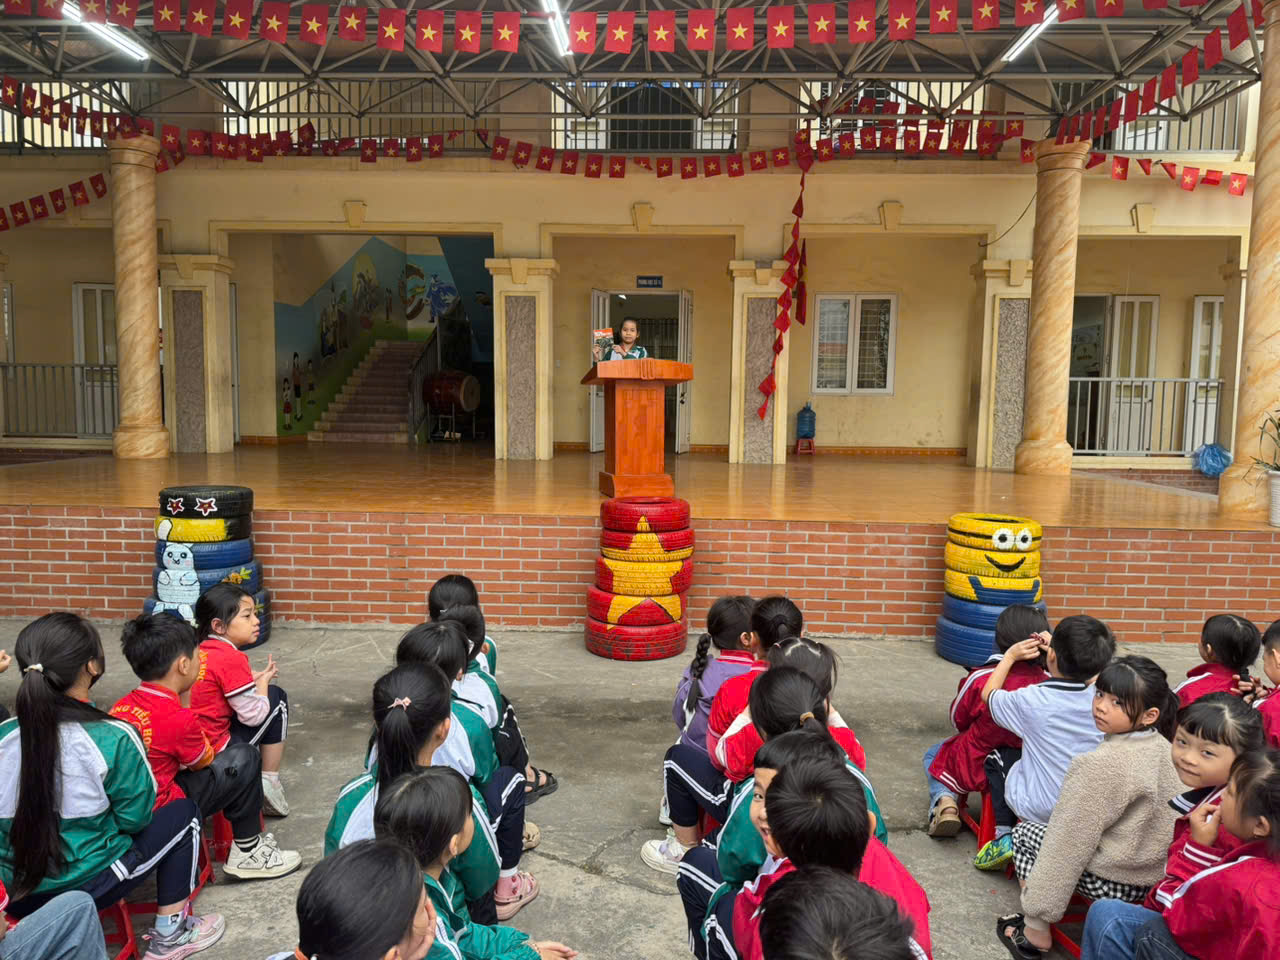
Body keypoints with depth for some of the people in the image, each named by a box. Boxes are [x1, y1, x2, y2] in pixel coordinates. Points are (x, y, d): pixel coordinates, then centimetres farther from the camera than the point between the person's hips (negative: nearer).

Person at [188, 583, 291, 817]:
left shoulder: (201, 651, 8)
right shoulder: (232, 658, -18)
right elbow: (253, 715, -15)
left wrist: (254, 677, 7)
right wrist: (264, 679, 2)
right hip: (216, 751, -8)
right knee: (276, 697, 4)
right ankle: (269, 783, 7)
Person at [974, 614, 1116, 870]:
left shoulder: (1032, 700, -21)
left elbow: (988, 694, 0)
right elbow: (1087, 676, 17)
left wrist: (1010, 656, 8)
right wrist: (1059, 650, 13)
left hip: (1040, 810, -4)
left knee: (996, 758, 20)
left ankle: (1004, 835, 12)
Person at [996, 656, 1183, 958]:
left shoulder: (1101, 765, -27)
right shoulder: (1162, 746, -3)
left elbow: (1070, 843, -21)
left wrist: (1039, 909, -12)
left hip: (1116, 882, -8)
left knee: (1024, 833, 11)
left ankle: (1036, 933, 12)